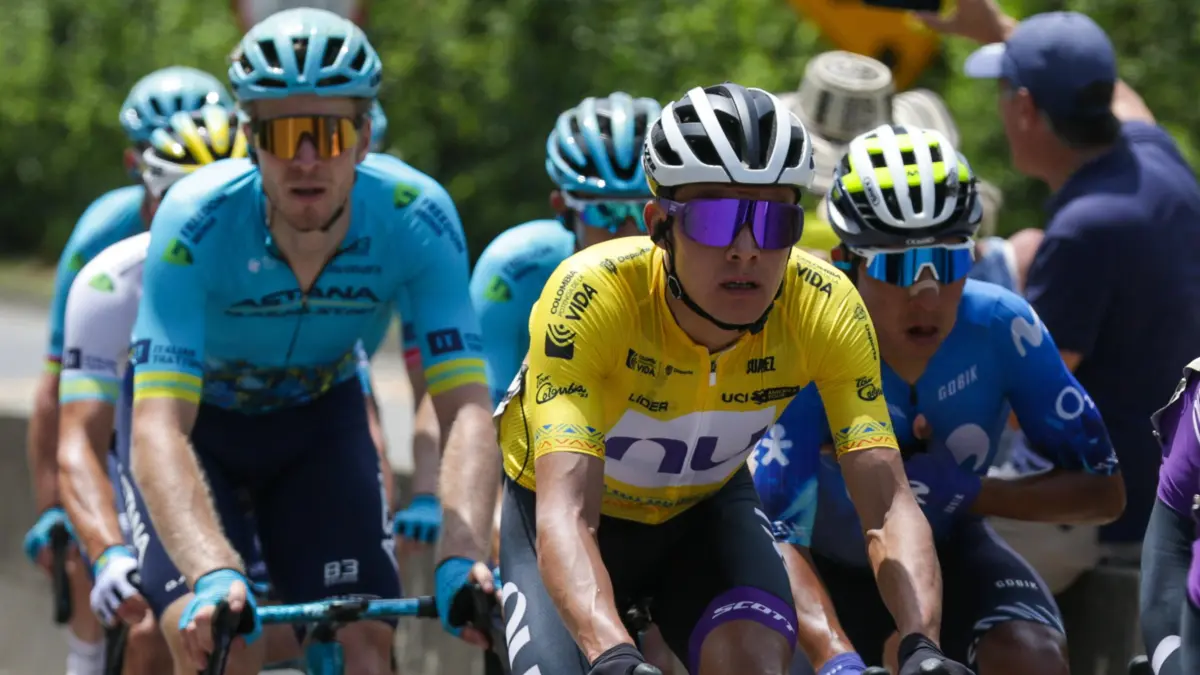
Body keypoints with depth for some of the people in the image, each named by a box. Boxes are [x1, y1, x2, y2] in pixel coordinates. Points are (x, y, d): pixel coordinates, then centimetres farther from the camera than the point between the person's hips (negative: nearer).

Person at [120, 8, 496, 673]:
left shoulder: (417, 217, -30)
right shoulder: (198, 221, -35)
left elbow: (466, 409, -31)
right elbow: (159, 430, -42)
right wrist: (213, 574, -58)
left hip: (318, 414, 2)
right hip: (195, 417, -2)